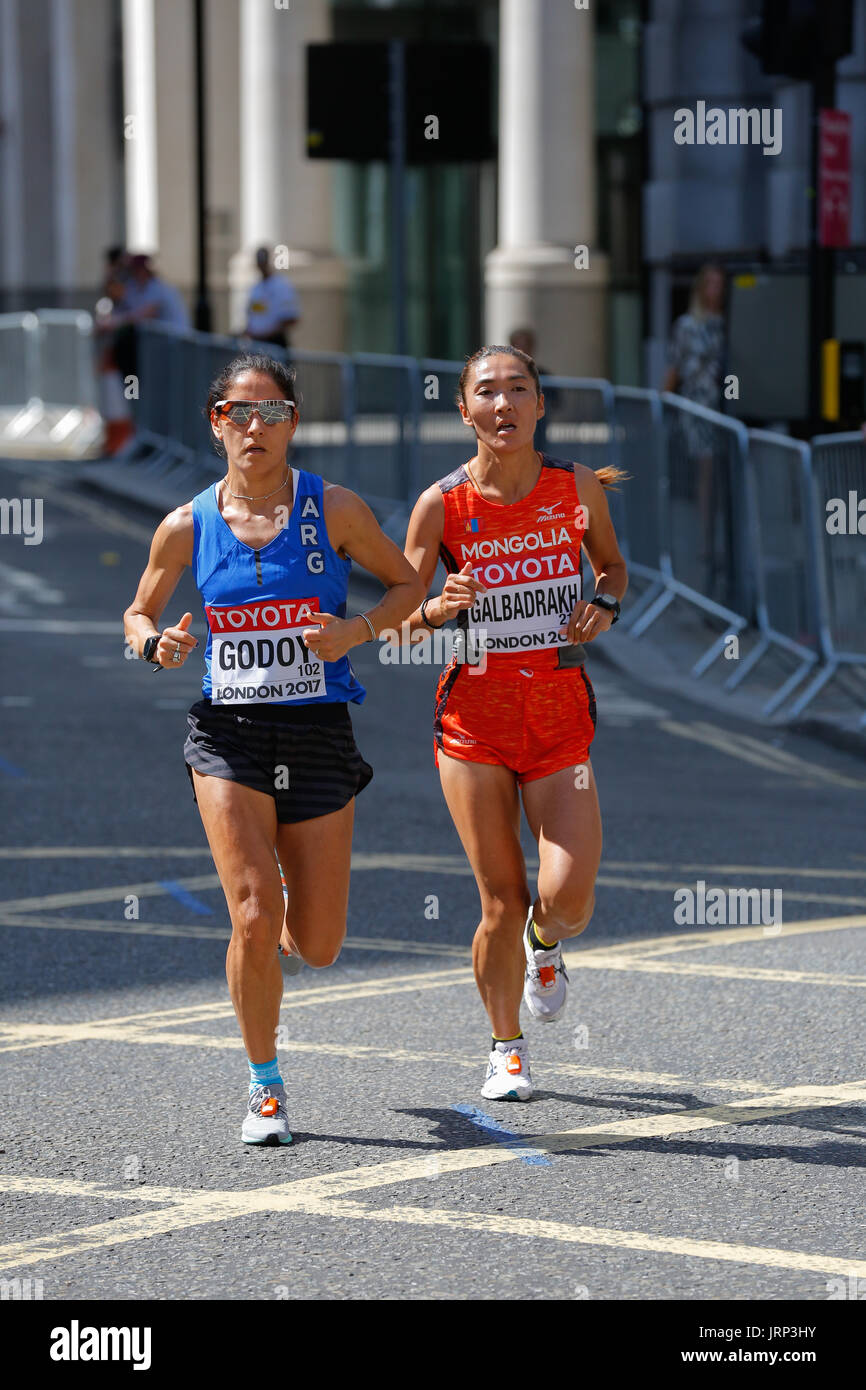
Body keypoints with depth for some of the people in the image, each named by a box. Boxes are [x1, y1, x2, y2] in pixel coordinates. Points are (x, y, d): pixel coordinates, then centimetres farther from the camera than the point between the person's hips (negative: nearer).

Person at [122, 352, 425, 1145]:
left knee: (317, 947, 3)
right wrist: (157, 646, -8)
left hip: (319, 733, 0)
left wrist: (357, 630, -10)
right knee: (254, 919, -15)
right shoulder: (187, 528, 1)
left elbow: (408, 583, 9)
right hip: (228, 733, 0)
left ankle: (289, 917, 43)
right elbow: (139, 613, 15)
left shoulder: (334, 510, -3)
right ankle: (265, 1087, 4)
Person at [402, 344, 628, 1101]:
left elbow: (612, 563, 17)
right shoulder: (441, 504, -7)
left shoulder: (577, 486, -1)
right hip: (474, 712, -1)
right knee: (502, 901, -1)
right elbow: (401, 620, -1)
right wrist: (434, 610, -23)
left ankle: (544, 945, 28)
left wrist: (605, 605, -4)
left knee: (568, 900, -10)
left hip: (561, 710, 1)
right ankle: (506, 1049, 22)